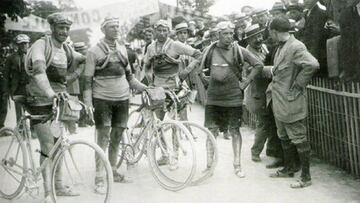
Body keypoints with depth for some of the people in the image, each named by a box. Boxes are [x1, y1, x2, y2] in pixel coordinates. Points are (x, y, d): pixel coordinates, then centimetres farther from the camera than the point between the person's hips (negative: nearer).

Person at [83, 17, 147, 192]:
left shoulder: (122, 49, 11)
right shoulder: (94, 51, -3)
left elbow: (129, 75, 18)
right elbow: (88, 79, -4)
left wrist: (146, 88, 9)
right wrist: (88, 103, -12)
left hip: (122, 99, 5)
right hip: (102, 99, -4)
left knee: (116, 137, 11)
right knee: (103, 138, -5)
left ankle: (113, 171, 24)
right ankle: (99, 177, 1)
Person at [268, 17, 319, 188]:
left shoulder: (296, 47, -18)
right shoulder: (281, 47, 11)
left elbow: (312, 65, -31)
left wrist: (297, 86, -23)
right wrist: (273, 85, 14)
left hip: (291, 103, -10)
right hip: (279, 103, 10)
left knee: (299, 139, -1)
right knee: (284, 138, 20)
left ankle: (306, 177, 9)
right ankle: (288, 169, 35)